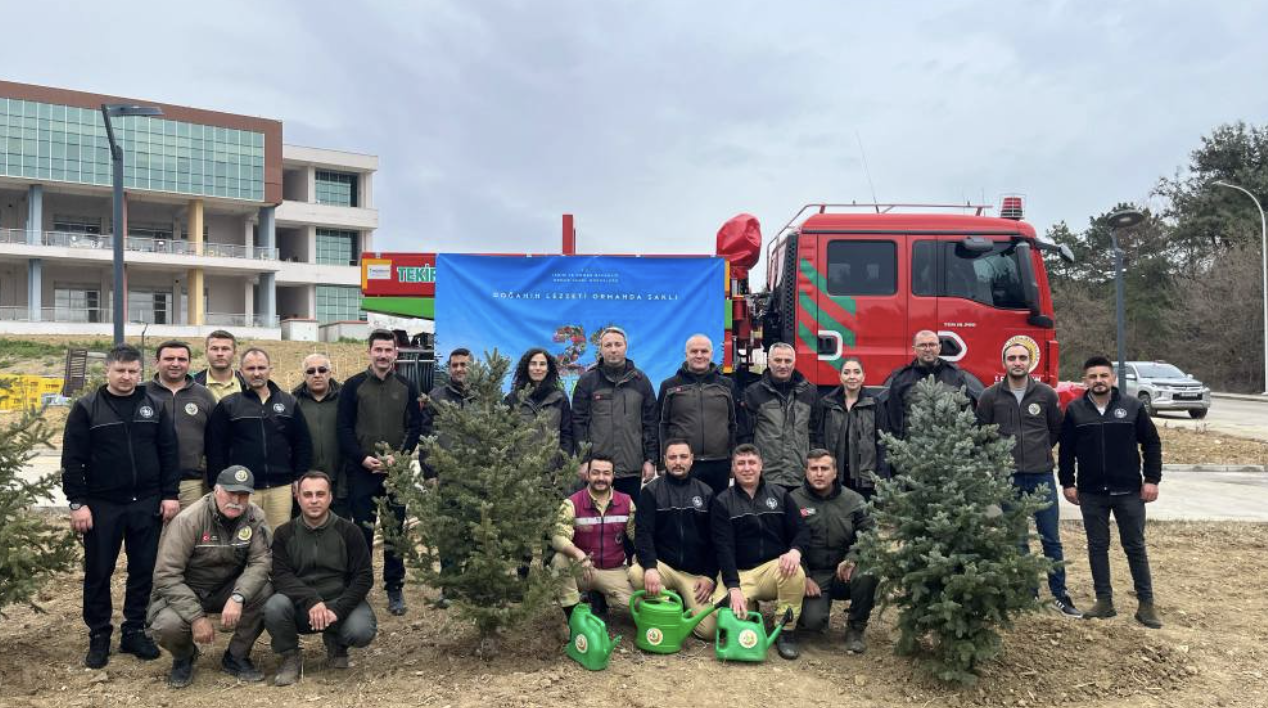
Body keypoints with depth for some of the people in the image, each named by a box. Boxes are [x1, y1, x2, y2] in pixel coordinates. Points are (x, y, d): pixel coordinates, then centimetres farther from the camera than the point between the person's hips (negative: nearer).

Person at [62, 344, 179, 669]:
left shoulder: (155, 407, 5)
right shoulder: (87, 408, -2)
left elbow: (169, 453, 5)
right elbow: (72, 459, -4)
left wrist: (170, 494, -1)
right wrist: (77, 503, -9)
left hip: (147, 504, 2)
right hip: (102, 505, -2)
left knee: (144, 570, 7)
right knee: (98, 573, 6)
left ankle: (135, 632, 20)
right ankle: (99, 637, 19)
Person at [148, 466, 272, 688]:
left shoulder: (255, 518, -12)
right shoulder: (189, 520, -21)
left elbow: (260, 561, -19)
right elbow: (166, 575, -23)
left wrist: (238, 597, -37)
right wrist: (196, 616, -28)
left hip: (228, 589, 3)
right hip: (185, 591, -2)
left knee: (266, 593, -26)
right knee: (167, 625, -33)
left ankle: (236, 657, -1)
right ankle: (184, 657, 6)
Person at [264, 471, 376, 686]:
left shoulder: (348, 531, -2)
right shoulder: (284, 534, 1)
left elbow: (364, 577, -6)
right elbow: (281, 576, -10)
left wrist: (337, 609, -21)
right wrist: (311, 601, -28)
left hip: (340, 602, -1)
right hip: (300, 607, 1)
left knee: (362, 632, -29)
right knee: (274, 607, -30)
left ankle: (335, 644, 9)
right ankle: (290, 658, -2)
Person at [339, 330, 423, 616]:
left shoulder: (407, 387, 5)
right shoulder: (354, 386, 1)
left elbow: (415, 426, 4)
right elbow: (344, 427, -2)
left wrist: (399, 456, -10)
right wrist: (363, 458, -13)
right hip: (361, 471, -1)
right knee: (362, 530, 5)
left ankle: (395, 589, 17)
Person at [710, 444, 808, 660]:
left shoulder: (780, 495, 9)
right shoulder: (722, 502, 3)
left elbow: (802, 530, 4)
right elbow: (723, 548, -7)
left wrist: (795, 551, -20)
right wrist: (734, 587, -20)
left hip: (774, 567, 1)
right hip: (739, 573, 0)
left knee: (796, 573, -33)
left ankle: (786, 632, -9)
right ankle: (749, 607, 11)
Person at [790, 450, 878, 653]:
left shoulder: (853, 500, 2)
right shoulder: (795, 501, -4)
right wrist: (804, 577, -12)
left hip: (844, 571, 2)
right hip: (813, 575, -2)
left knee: (867, 575, -31)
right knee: (813, 622, -24)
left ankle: (856, 629, -4)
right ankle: (820, 602, 17)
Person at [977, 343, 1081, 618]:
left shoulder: (1046, 394, 0)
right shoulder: (990, 396, -3)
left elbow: (1057, 430, 13)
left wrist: (1040, 451, 12)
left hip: (1042, 476, 1)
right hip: (1008, 478, 0)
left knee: (1051, 539, 7)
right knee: (1017, 540, 9)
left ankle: (1060, 595, 18)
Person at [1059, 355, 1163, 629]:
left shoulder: (1132, 406, -3)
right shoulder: (1074, 410, 0)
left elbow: (1152, 443, 2)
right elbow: (1066, 450, 5)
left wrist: (1152, 479, -4)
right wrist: (1067, 483, 2)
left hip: (1129, 491, -1)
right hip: (1091, 493, 1)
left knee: (1135, 546, 6)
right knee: (1097, 546, 8)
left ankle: (1146, 604, 15)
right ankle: (1104, 601, 17)